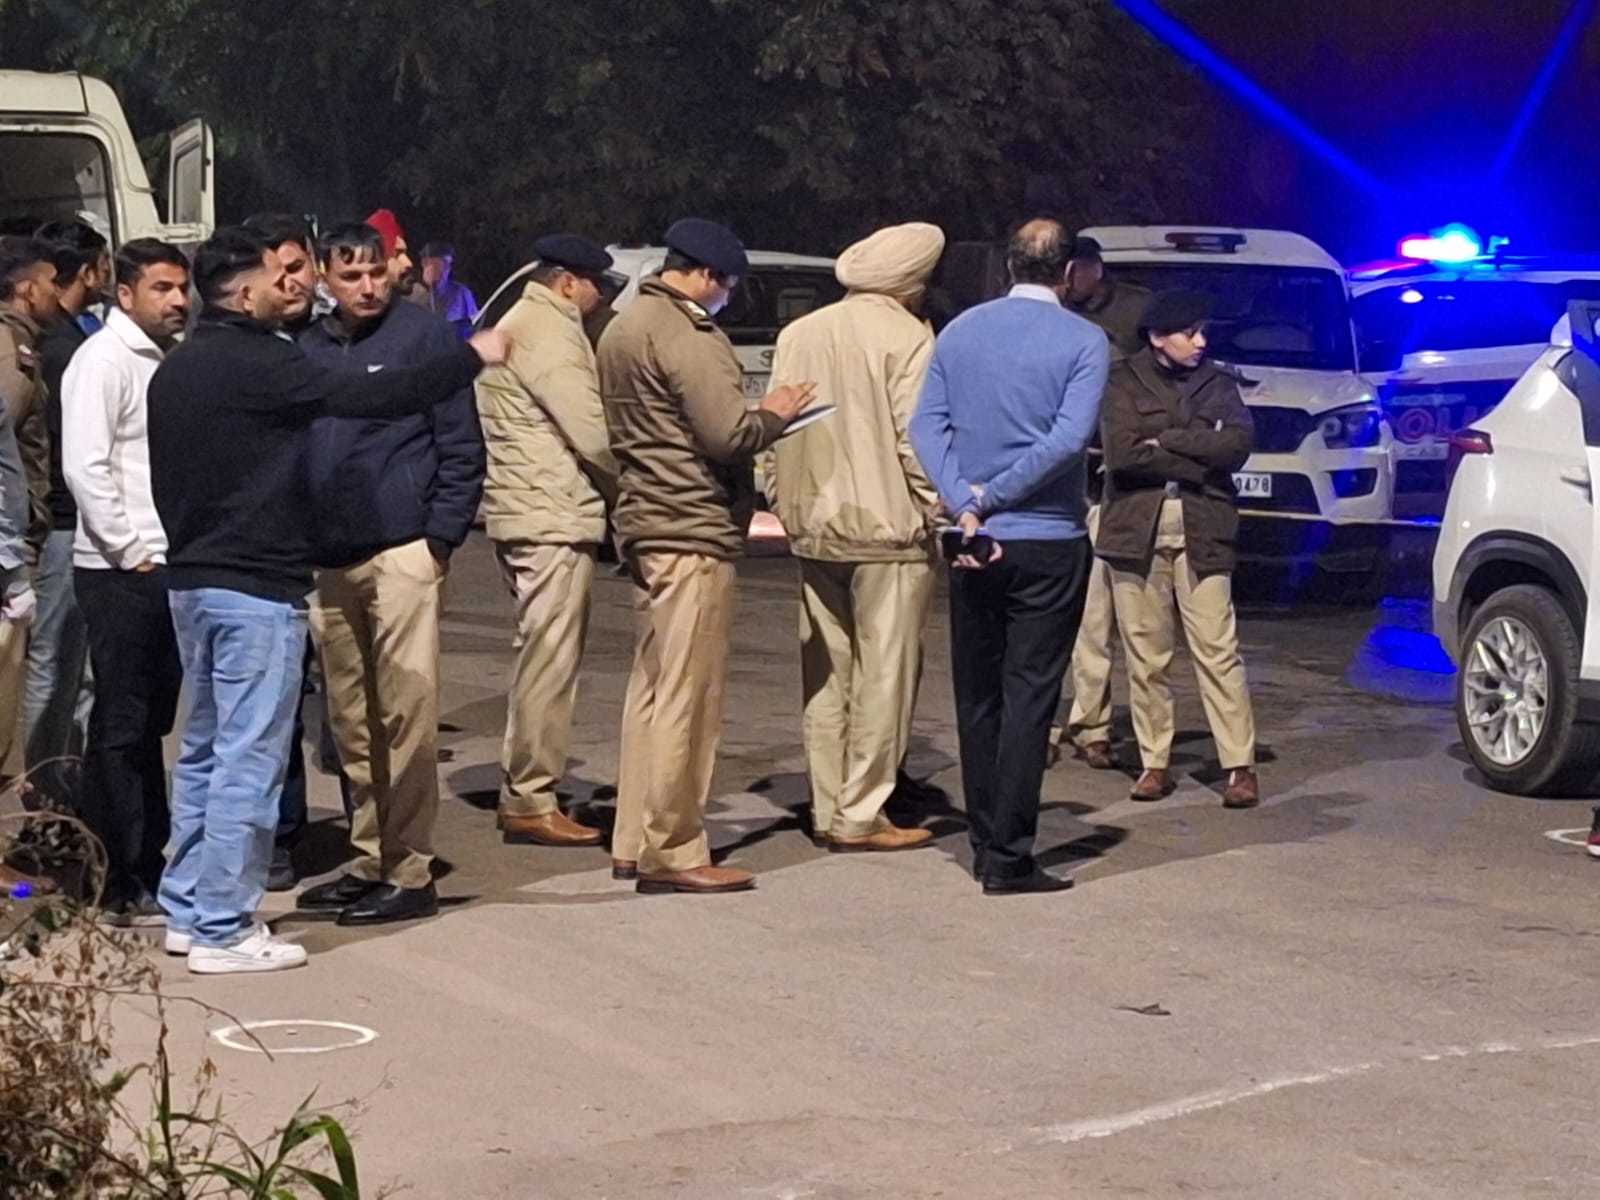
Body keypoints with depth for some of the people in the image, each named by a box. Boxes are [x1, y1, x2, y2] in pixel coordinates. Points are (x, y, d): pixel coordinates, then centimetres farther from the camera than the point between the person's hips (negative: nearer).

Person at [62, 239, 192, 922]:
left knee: (152, 721, 13)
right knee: (121, 728, -3)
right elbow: (84, 466, -16)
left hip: (167, 567, 8)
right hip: (120, 571, -8)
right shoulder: (104, 359, -9)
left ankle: (148, 862, 21)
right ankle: (121, 886, 2)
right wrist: (131, 551, -15)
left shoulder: (170, 359, 15)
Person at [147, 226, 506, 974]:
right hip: (256, 587, -10)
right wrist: (473, 358, -13)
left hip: (192, 578, 10)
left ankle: (187, 910, 21)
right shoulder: (257, 363, -16)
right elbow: (372, 396, -22)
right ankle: (224, 929, -3)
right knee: (248, 759, -5)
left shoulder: (176, 370, 12)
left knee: (204, 750, 16)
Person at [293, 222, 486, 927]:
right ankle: (369, 860, 20)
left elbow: (462, 445, -3)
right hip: (329, 562, 6)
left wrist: (442, 537, -9)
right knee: (351, 722, 10)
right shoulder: (307, 350, 13)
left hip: (402, 552, -6)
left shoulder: (423, 336, -1)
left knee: (406, 717, -5)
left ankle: (410, 873, -1)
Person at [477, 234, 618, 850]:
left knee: (541, 656, 16)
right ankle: (530, 802, -5)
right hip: (554, 519, -11)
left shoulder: (515, 325, 19)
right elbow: (592, 435, -18)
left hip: (520, 514, 11)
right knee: (550, 661, -7)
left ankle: (523, 791, 21)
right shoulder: (550, 336, -14)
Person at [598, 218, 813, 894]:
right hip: (694, 532, -10)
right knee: (685, 696, -5)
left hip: (645, 526, 10)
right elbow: (727, 435, -21)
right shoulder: (687, 335, -15)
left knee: (651, 687, 14)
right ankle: (671, 852, -2)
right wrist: (774, 414, -2)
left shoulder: (623, 328, 15)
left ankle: (634, 840, 19)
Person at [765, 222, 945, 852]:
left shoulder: (798, 334, 8)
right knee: (882, 674, 0)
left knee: (826, 674, 12)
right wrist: (936, 507, -6)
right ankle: (859, 815, 0)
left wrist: (787, 504, 16)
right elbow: (914, 435, -14)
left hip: (814, 528, 6)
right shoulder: (906, 337, -9)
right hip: (887, 526, -6)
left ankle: (828, 809, 14)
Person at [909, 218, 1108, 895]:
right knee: (1029, 695, -2)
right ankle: (1008, 858, -4)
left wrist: (966, 504, -11)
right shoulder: (1083, 341, -6)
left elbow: (926, 424, -2)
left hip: (974, 543, 4)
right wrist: (991, 497, -12)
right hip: (1049, 542, -4)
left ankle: (986, 843, 18)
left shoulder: (959, 333, 6)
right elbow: (1069, 438, -17)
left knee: (977, 694, 12)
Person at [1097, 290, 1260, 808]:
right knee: (1145, 654, 3)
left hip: (1201, 530, 0)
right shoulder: (1124, 382, 5)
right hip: (1137, 528, 0)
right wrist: (1196, 461, -7)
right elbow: (1121, 453, -9)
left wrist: (1164, 441, -9)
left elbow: (1238, 444, -5)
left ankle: (1240, 765, -6)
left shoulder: (1218, 384, 12)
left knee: (1217, 649, -6)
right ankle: (1155, 763, 11)